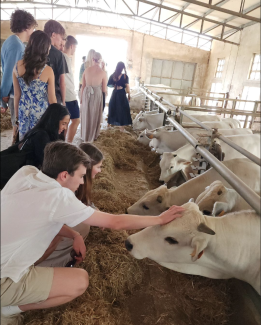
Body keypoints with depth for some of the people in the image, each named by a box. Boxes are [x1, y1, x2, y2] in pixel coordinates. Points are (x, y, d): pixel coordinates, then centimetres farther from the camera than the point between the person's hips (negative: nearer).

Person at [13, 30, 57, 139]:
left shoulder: (17, 66, -4)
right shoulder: (47, 71, -15)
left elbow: (17, 94, 4)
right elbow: (52, 99, -9)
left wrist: (16, 112, 15)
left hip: (24, 110, 4)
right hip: (40, 112, -4)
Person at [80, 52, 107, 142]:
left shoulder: (86, 70, -3)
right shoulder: (103, 73, -9)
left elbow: (83, 86, 0)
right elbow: (104, 90, -5)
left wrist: (81, 98, 10)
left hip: (86, 95, 2)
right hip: (97, 95, -2)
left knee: (85, 115, 17)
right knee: (95, 116, 14)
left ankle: (84, 135, 31)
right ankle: (92, 136, 26)